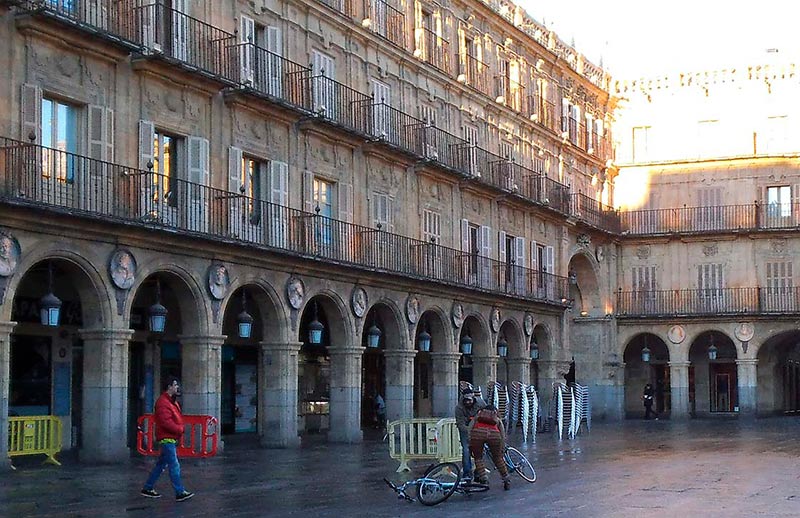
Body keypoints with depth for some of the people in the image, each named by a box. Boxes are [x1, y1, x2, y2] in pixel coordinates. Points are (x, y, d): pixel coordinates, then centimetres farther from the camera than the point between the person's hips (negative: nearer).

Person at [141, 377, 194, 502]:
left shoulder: (173, 402, 18)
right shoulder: (163, 402, -16)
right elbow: (165, 422, -23)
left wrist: (180, 428, 7)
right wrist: (180, 429, -15)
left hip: (172, 438, 10)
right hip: (167, 438, -10)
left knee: (161, 464, 15)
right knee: (174, 466, -9)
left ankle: (147, 488, 23)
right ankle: (180, 493, -9)